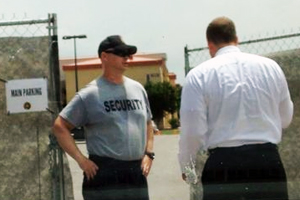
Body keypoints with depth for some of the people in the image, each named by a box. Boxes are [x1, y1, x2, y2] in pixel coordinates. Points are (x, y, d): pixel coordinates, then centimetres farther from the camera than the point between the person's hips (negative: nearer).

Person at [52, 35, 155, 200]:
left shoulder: (138, 89, 12)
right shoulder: (90, 94, -6)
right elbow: (60, 126, -7)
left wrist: (148, 153, 9)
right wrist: (81, 159, -12)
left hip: (136, 172, 6)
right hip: (104, 174, -6)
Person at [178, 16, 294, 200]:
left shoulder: (199, 75, -4)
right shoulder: (271, 67, 5)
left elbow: (193, 130, -5)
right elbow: (285, 119, 16)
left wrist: (186, 166, 13)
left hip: (224, 165, -2)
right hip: (269, 163, 3)